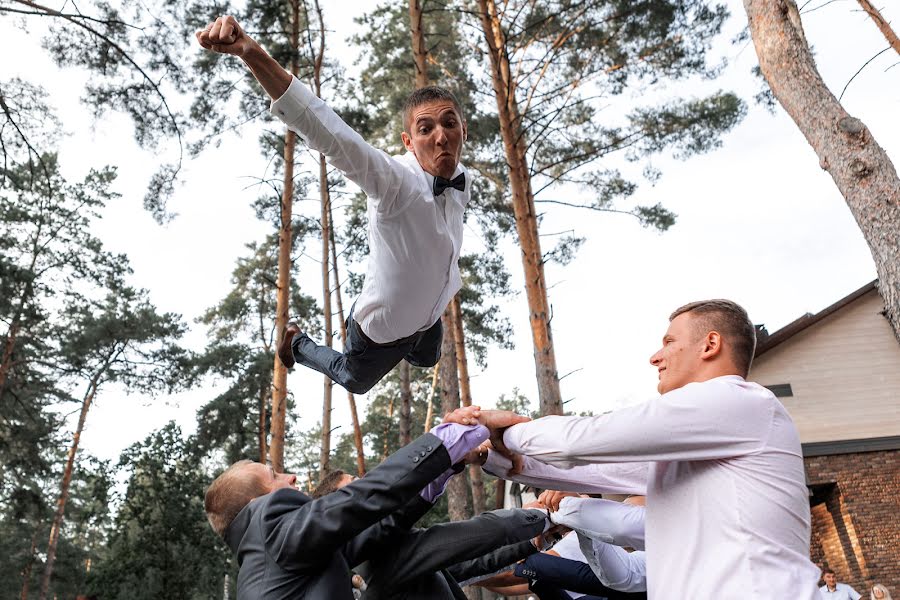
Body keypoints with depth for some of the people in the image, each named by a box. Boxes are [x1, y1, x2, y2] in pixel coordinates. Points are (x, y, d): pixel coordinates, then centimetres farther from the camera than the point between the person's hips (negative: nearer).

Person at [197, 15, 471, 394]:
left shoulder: (463, 181, -13)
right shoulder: (396, 180, -37)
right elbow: (325, 132, -54)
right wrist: (252, 54, -66)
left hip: (429, 318, 6)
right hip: (382, 328, -6)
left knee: (427, 360, 34)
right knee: (354, 381, 25)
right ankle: (297, 343, 50)